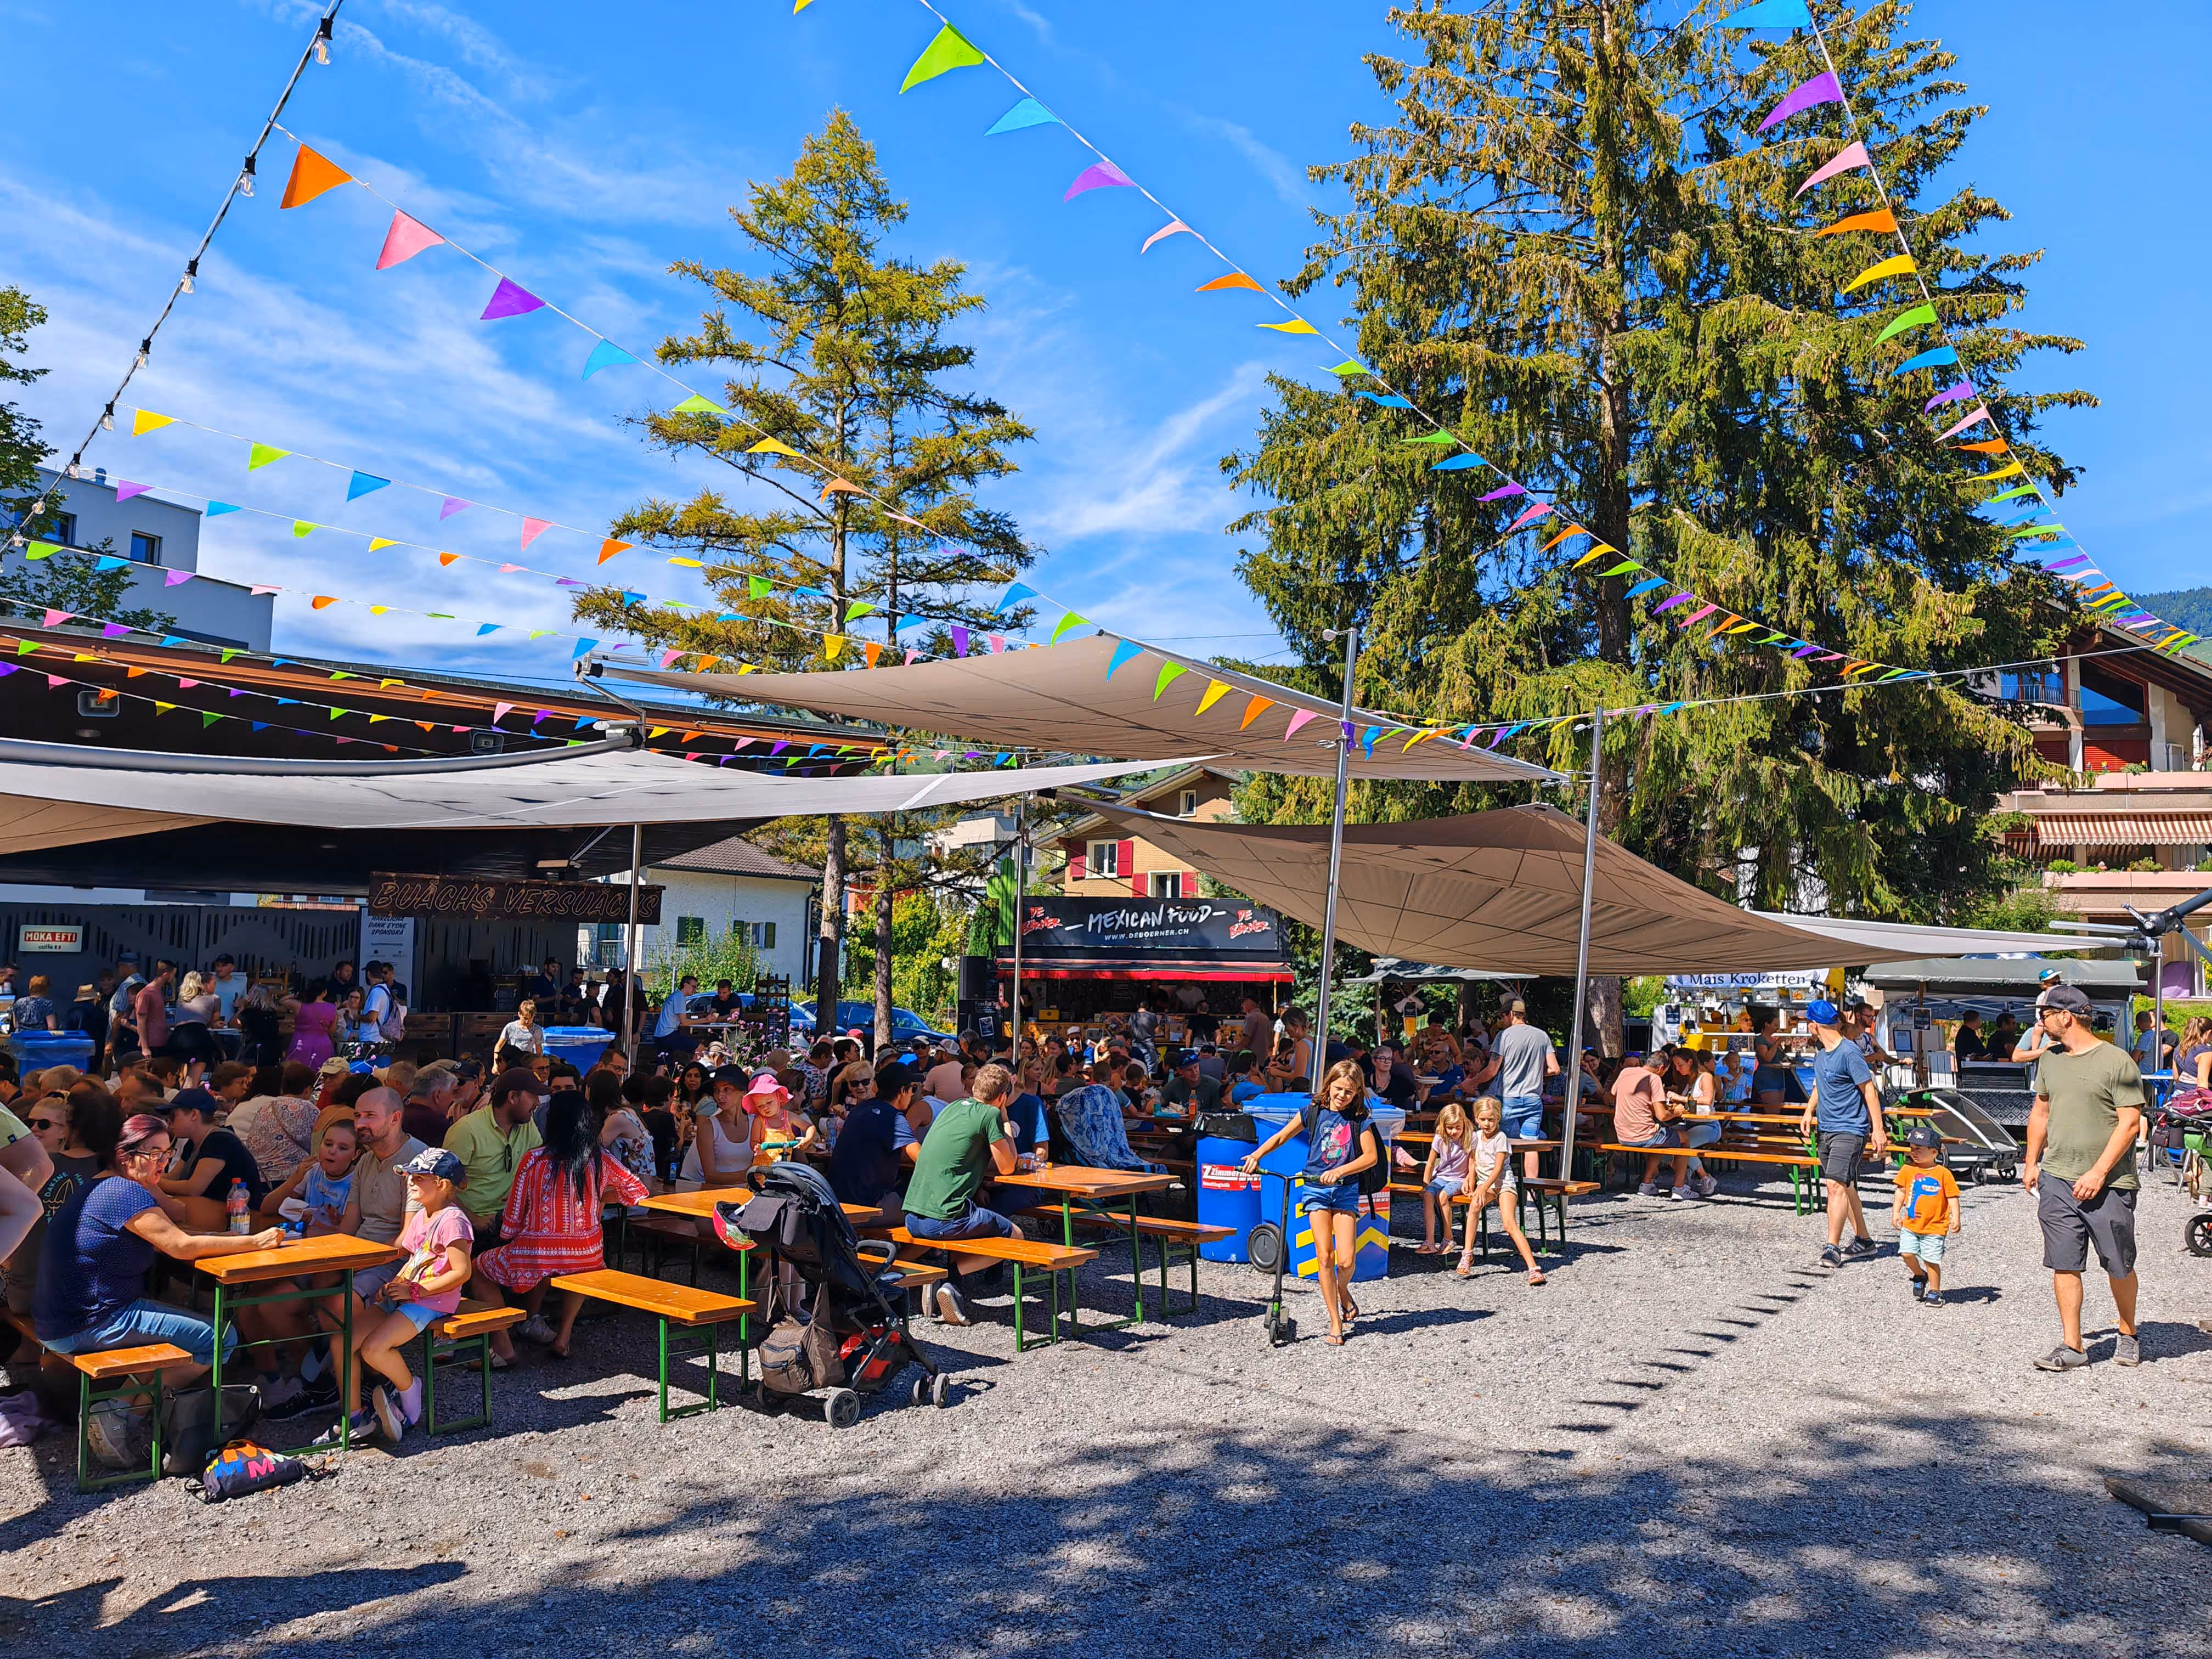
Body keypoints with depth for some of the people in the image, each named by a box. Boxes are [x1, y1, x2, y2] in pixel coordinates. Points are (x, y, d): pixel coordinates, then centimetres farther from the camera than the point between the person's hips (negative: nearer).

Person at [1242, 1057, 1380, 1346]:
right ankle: (1336, 1323, 2)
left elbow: (1371, 1156, -6)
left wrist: (1339, 1171, -18)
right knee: (1324, 1256, -8)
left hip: (1346, 1190, 0)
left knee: (1346, 1259, -10)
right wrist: (1256, 1155, -4)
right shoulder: (1314, 1112, 1)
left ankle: (1343, 1292, 26)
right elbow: (1281, 1137, 9)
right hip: (1315, 1188, 1)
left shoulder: (1360, 1120, -2)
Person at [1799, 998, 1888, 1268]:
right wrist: (1809, 1111, 18)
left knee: (1836, 1184, -18)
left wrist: (1878, 1130, -17)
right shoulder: (1820, 1051, 9)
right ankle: (1863, 1240, 28)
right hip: (1827, 1129, 9)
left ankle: (1833, 1247, -17)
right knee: (1844, 1186, 15)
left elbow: (1870, 1091, -15)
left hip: (1850, 1129, -9)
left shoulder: (1849, 1053, -17)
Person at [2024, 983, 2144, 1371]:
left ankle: (2128, 1336, 30)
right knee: (2064, 1265, 2)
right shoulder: (2050, 1060, 10)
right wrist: (2031, 1162, 16)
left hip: (2109, 1183, -5)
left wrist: (2099, 1171, -17)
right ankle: (2072, 1347, 8)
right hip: (2057, 1179, 5)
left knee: (2119, 1267, 8)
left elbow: (2130, 1122, -12)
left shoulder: (2116, 1062, -9)